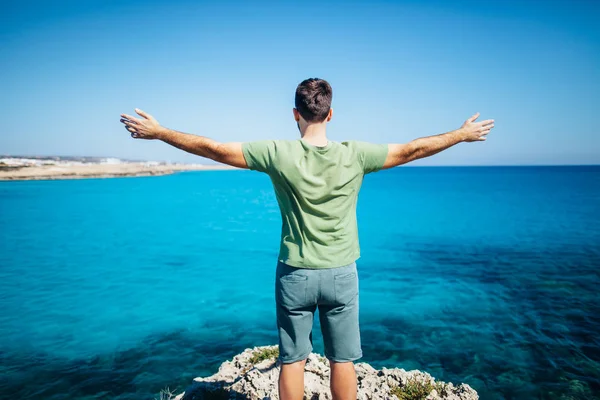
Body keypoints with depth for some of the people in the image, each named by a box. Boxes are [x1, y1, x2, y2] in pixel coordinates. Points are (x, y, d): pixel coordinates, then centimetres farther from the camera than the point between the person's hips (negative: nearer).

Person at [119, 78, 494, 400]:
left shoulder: (279, 153, -13)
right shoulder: (354, 154, -10)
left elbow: (214, 148, -8)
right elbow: (412, 149, 0)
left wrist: (158, 132, 5)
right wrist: (462, 134, 15)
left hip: (295, 273, 0)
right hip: (341, 273, 1)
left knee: (292, 360, 14)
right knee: (343, 360, 14)